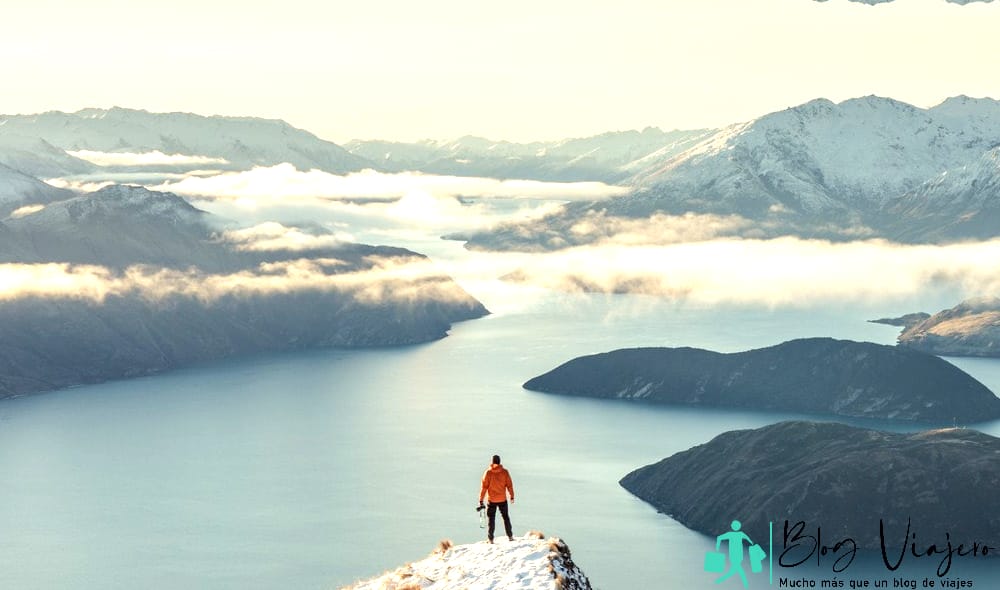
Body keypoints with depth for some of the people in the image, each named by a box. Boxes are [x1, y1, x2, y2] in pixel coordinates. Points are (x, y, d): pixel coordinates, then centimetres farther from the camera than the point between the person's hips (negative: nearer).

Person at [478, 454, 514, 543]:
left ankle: (490, 538, 4)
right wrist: (512, 496, 10)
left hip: (492, 500, -1)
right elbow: (509, 485, -1)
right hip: (503, 499, 1)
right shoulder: (505, 472, -5)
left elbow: (484, 487, -8)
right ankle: (510, 536, 17)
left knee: (491, 519, 7)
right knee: (506, 517, 15)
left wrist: (481, 500, -4)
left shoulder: (488, 472, -9)